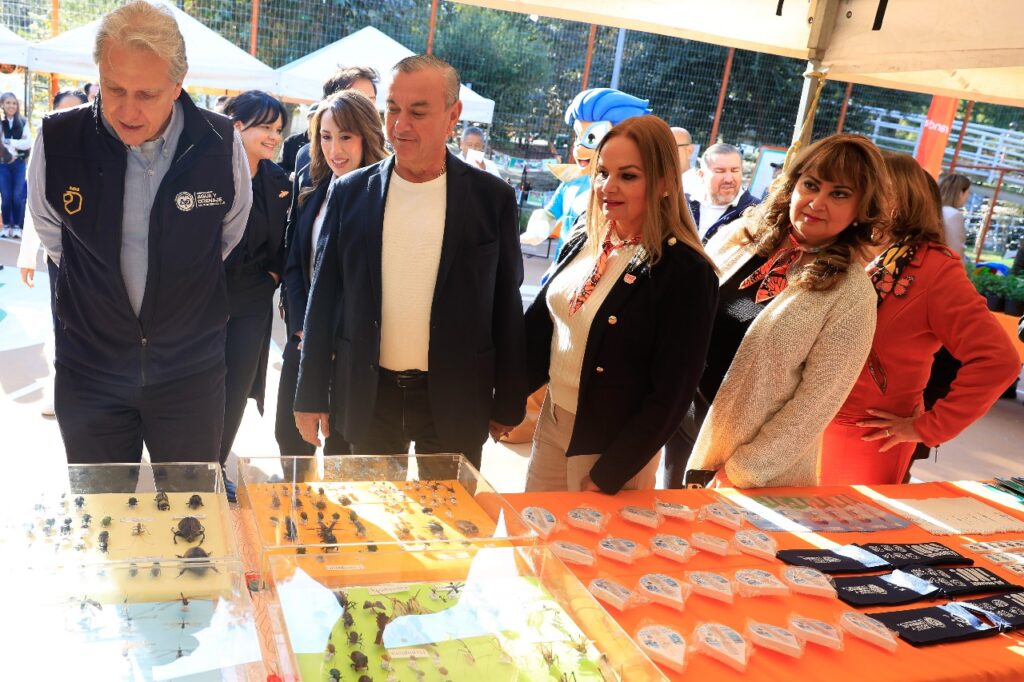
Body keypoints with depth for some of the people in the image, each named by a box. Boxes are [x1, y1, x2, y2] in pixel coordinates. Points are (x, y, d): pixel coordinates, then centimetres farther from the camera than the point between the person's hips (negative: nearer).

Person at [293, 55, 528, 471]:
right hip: (365, 395, 2)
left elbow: (506, 306, 0)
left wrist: (508, 403, 3)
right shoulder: (351, 192, 0)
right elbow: (324, 296, 4)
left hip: (455, 400, -1)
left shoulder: (492, 198, -4)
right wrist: (311, 395, 5)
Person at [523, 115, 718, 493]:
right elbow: (541, 318, 8)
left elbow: (670, 395, -18)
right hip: (551, 420, 6)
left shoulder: (686, 272, -20)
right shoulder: (587, 235, -2)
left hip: (613, 446, -6)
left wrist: (606, 478, -15)